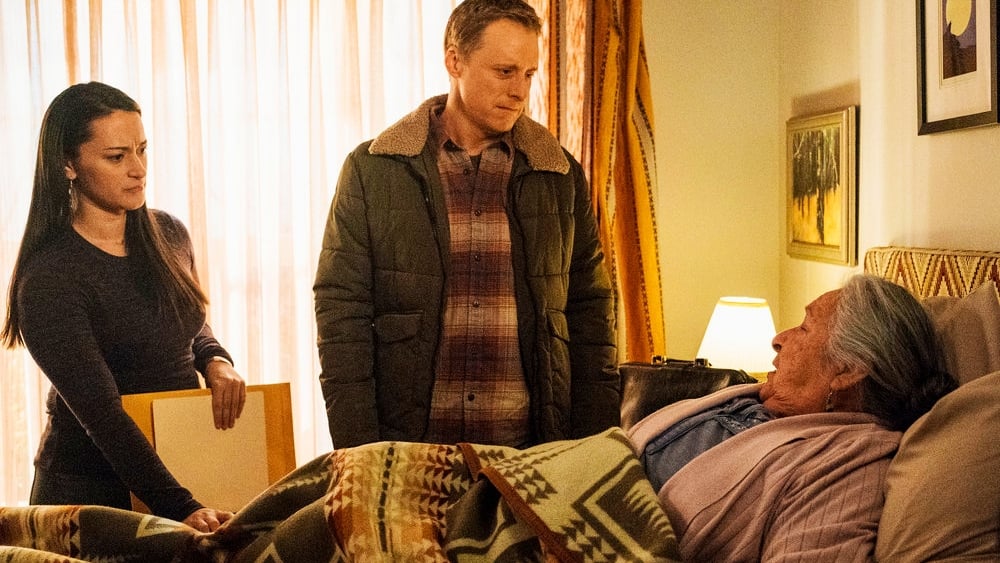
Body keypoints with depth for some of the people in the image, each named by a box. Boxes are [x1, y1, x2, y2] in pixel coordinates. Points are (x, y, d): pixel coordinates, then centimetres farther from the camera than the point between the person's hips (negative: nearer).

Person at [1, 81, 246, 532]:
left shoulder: (169, 236, 1)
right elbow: (100, 412, -23)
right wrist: (181, 508, -30)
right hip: (91, 490, -5)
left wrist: (216, 362, -5)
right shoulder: (49, 278, -18)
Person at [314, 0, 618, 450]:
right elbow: (340, 310, -2)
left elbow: (590, 311, 8)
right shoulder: (372, 170, 0)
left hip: (530, 449, 2)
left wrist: (595, 448, 1)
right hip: (407, 451, -1)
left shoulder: (561, 176, 6)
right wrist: (358, 452, -9)